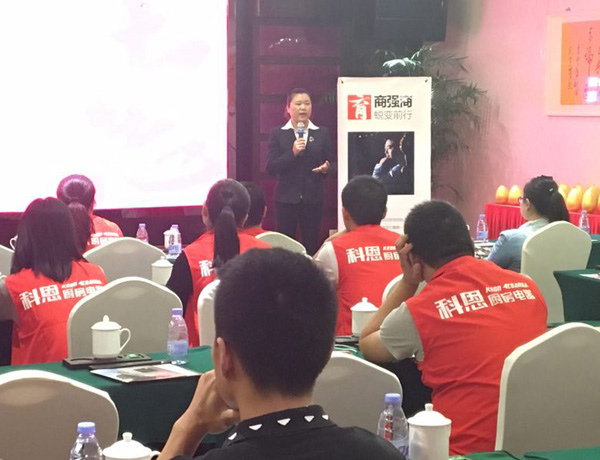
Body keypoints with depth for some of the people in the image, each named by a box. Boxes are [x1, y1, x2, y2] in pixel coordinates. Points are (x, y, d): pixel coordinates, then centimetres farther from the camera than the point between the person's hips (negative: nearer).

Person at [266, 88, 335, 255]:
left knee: (312, 244, 4)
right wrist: (292, 153, -18)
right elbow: (271, 168, -4)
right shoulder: (277, 134, 2)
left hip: (313, 198, 1)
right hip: (286, 197, -1)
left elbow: (331, 164, 10)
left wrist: (326, 168, -14)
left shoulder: (322, 133, 7)